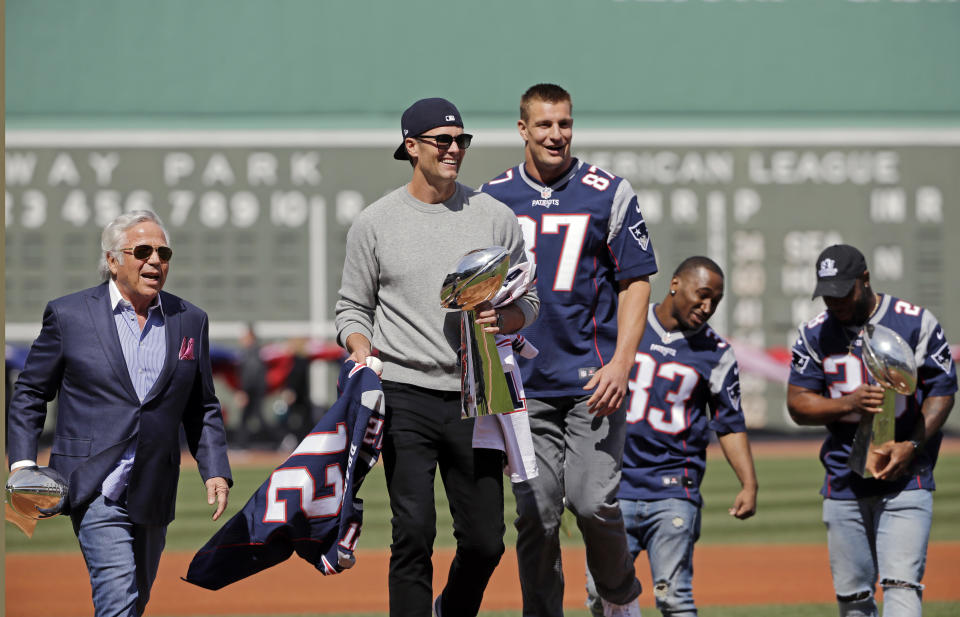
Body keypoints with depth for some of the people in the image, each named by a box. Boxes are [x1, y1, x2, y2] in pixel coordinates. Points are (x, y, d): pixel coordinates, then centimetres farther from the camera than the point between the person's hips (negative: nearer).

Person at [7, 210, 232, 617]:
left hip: (153, 498, 5)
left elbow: (202, 409, 16)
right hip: (96, 490, -5)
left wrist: (215, 471, 4)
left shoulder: (190, 321, 10)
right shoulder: (68, 315, 0)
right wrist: (22, 462, -6)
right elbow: (29, 394, 6)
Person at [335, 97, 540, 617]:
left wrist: (501, 318, -9)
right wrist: (362, 353, -11)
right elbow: (353, 306, 9)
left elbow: (528, 302, 13)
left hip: (474, 396, 2)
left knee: (485, 540, 4)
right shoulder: (375, 223, 3)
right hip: (406, 396, -2)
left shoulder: (495, 217, 7)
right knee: (413, 534, -11)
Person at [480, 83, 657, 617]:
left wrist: (621, 363, -10)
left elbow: (636, 282, 1)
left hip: (594, 379, -2)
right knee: (536, 514, 0)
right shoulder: (492, 198, 9)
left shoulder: (609, 193, 2)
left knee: (594, 502, -11)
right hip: (524, 386, 2)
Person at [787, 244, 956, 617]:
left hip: (906, 478, -4)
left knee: (901, 584, -16)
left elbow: (943, 391, 0)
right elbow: (798, 405, 4)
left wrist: (912, 446, -15)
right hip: (843, 482, 4)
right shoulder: (814, 334, 6)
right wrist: (849, 403, -15)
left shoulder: (917, 324, -2)